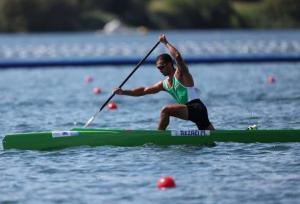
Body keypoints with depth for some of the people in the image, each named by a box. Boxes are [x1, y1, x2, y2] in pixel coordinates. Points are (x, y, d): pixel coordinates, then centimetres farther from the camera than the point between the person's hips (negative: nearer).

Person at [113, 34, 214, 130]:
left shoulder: (181, 74, -4)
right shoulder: (164, 84, 19)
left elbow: (177, 56, -23)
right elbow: (144, 90, 22)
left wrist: (166, 43, -11)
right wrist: (123, 92, 15)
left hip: (197, 108, -9)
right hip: (190, 111, 10)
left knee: (166, 110, -20)